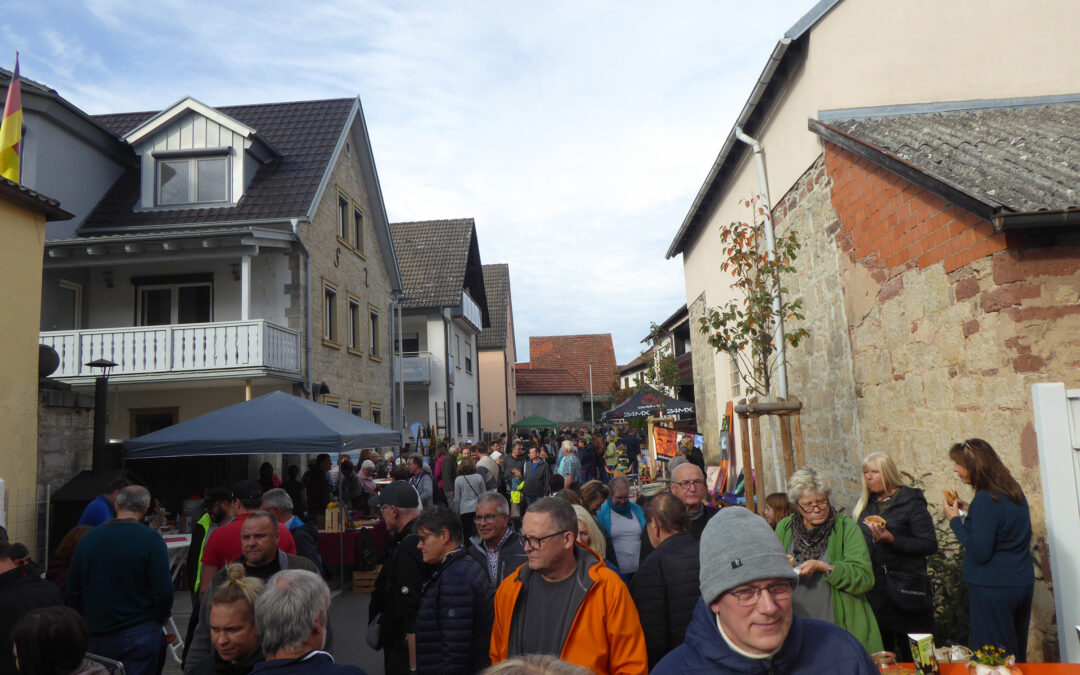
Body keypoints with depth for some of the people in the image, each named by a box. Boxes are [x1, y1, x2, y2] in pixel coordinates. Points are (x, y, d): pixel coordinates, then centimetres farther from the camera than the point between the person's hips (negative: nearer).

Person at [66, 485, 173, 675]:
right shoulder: (151, 539, -13)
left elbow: (73, 590, 10)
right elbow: (164, 592, -14)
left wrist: (88, 622, 21)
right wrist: (156, 621, 4)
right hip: (138, 636, -5)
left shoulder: (89, 537, 3)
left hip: (95, 636, 5)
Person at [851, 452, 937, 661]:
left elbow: (930, 545, -14)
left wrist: (892, 539, -23)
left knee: (913, 655, 4)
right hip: (873, 589, 6)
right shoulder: (864, 503, 11)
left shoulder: (911, 502, -7)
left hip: (905, 591, -5)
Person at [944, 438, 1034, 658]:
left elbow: (980, 553, -21)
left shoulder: (985, 499, -21)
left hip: (993, 590, -9)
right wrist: (969, 511, 12)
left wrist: (955, 520, -12)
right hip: (1023, 584, 9)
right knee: (1017, 654, 19)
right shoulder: (1014, 491, 7)